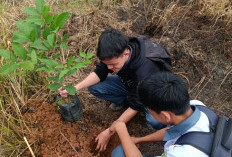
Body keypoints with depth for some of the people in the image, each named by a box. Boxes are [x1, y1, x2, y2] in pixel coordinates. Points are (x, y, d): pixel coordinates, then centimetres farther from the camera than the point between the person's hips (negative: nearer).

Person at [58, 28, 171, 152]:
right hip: (129, 84, 5)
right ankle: (124, 100, 7)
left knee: (156, 121, -35)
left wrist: (109, 132, -27)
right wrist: (76, 88, -26)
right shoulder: (115, 52, -26)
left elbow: (134, 107, -32)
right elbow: (99, 73, -11)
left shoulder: (144, 71, -42)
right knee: (94, 87, -14)